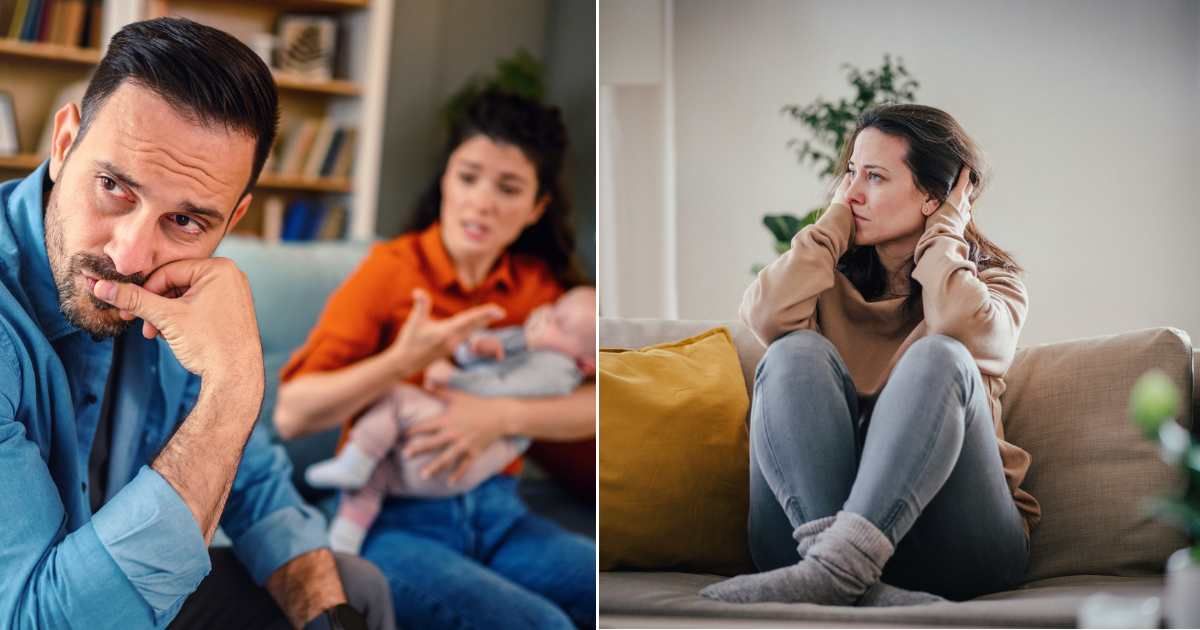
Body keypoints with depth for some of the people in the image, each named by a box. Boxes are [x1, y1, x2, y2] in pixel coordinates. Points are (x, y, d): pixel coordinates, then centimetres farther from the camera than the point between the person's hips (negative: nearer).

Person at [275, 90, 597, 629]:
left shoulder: (542, 282, 5)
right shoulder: (392, 270, -6)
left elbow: (595, 404, -6)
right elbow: (291, 415, -13)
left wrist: (504, 416, -21)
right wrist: (404, 360, -24)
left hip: (497, 513, 4)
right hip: (396, 522, -4)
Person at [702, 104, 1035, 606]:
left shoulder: (993, 280, 12)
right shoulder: (833, 276, 16)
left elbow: (962, 328, -15)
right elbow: (765, 317, -8)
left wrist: (945, 232, 2)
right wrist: (835, 220, 4)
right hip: (813, 514, 2)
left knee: (937, 356, -24)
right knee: (797, 353, -21)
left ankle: (837, 568, -42)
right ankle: (859, 588, -40)